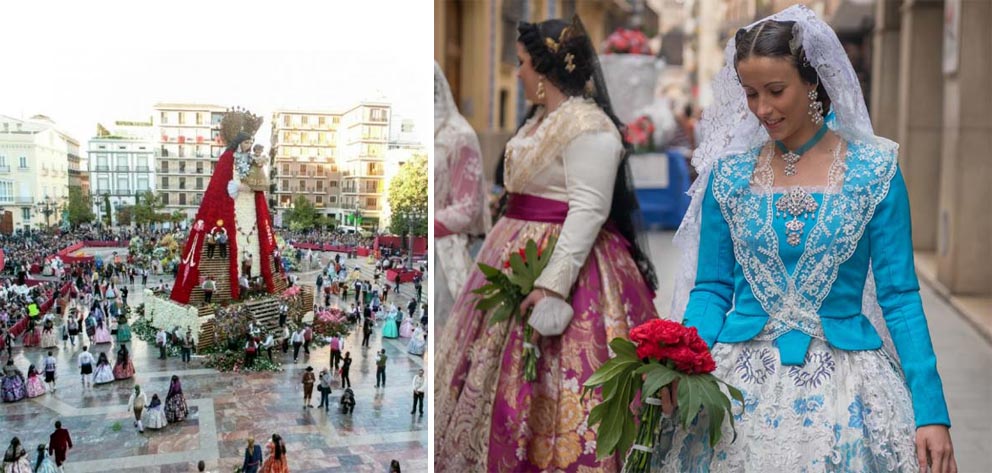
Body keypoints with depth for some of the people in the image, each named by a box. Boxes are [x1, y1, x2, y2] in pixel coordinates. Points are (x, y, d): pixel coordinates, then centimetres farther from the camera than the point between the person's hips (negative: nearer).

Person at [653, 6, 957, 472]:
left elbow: (899, 295, -5)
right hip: (737, 382, 2)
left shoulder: (874, 171, -5)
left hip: (840, 382, -1)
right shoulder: (728, 175, 1)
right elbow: (712, 288, 4)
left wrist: (930, 410, -10)